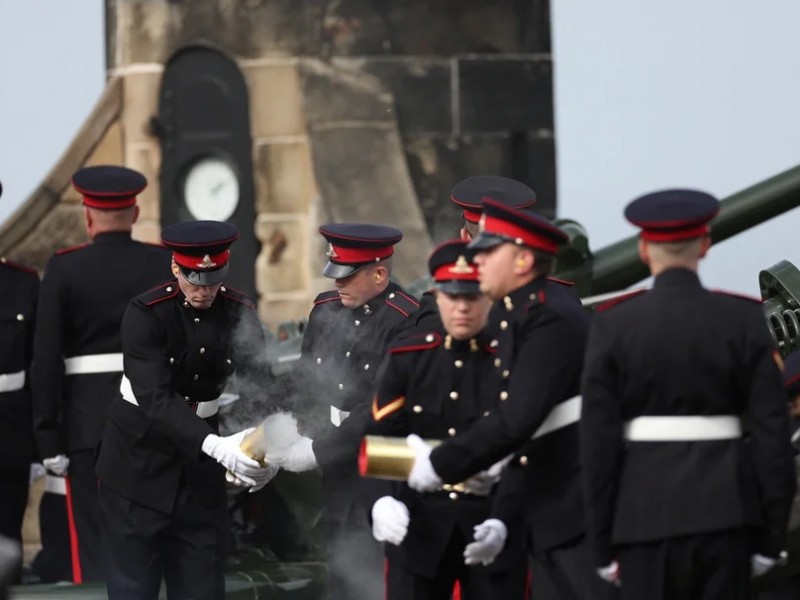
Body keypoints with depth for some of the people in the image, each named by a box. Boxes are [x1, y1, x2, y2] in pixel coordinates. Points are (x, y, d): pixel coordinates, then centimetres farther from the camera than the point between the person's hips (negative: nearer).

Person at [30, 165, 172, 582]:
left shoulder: (64, 270, -6)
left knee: (93, 546, 1)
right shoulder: (165, 265, 0)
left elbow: (46, 360, -8)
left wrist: (48, 439, -4)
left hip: (88, 422, -2)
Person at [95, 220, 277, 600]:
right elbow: (157, 400, -29)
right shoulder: (145, 314, -19)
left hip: (199, 467, 4)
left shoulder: (239, 313, -6)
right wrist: (218, 447, -43)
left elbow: (258, 387, -14)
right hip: (138, 463, -4)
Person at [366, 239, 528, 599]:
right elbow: (379, 438, 3)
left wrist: (504, 521, -18)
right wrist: (382, 501, -15)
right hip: (419, 525, 2)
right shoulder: (407, 359, 4)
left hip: (494, 530, -2)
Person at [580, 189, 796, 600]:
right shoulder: (744, 320, 1)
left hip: (647, 514, -1)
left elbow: (598, 440, -3)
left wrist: (603, 544, 3)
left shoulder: (613, 324, -2)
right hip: (725, 510, 1)